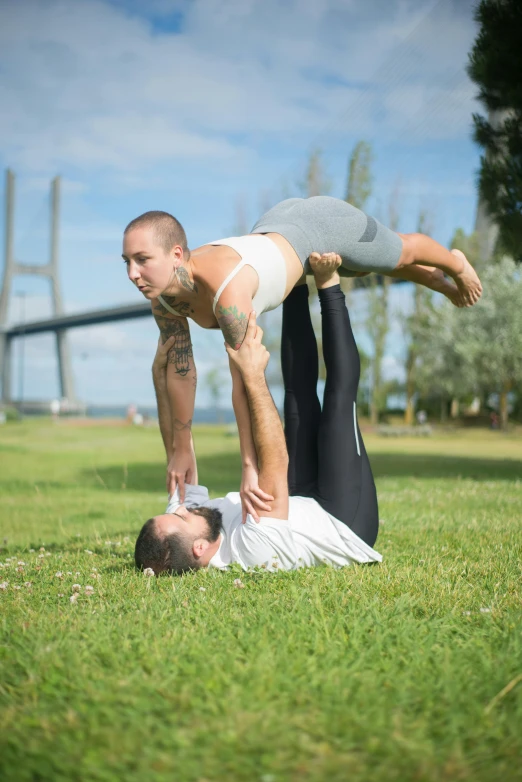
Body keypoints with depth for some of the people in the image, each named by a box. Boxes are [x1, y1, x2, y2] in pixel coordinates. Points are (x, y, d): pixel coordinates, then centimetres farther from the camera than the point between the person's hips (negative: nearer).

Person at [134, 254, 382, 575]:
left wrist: (160, 373, -15)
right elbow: (276, 462, -47)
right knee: (341, 391, -9)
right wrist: (253, 377, -46)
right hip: (347, 526, -6)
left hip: (305, 505, 6)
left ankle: (297, 283, 20)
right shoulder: (251, 549, -44)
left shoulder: (178, 539, -22)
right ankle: (328, 285, 8)